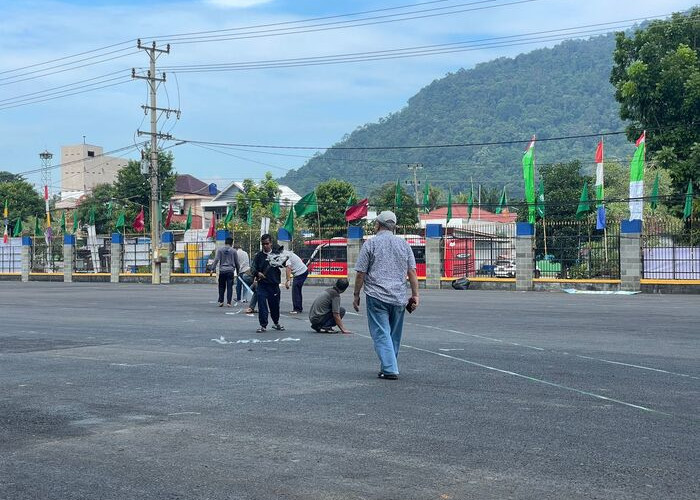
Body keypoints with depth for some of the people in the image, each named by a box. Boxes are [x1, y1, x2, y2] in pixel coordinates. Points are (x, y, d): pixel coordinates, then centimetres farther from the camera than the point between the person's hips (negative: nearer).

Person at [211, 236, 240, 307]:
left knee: (221, 287, 10)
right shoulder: (233, 251, 4)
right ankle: (228, 302, -4)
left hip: (222, 271, 0)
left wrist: (212, 269, -5)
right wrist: (237, 271, 21)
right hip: (230, 271, 0)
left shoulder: (220, 250, 2)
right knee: (229, 287, 1)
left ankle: (220, 301, 8)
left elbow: (216, 260, -6)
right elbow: (236, 262, 9)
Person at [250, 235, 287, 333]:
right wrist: (257, 273, -19)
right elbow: (253, 267, 1)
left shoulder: (276, 254, 5)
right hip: (262, 284, -1)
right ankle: (263, 325, 1)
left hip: (274, 284, 1)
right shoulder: (258, 256, 4)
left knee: (275, 305, 12)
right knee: (262, 305, -7)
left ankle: (276, 323, 32)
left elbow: (283, 264, 0)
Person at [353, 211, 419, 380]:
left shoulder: (370, 244, -2)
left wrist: (356, 295, 5)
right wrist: (415, 295, 8)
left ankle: (390, 369, -11)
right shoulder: (403, 244, 8)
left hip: (377, 297, -4)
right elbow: (412, 272, 5)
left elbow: (361, 273, -4)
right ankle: (388, 367, 23)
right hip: (399, 298, 4)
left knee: (381, 334, -3)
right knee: (394, 335, 15)